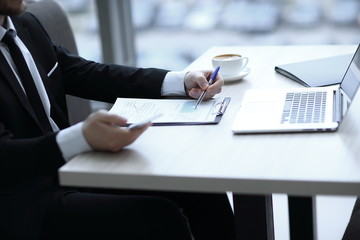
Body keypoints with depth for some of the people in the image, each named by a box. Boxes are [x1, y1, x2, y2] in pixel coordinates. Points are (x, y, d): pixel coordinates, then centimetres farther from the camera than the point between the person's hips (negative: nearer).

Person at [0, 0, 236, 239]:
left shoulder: (25, 25, 6)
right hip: (22, 203, -7)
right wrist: (82, 137, -41)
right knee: (159, 216, -23)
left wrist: (182, 81, -1)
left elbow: (91, 75, 7)